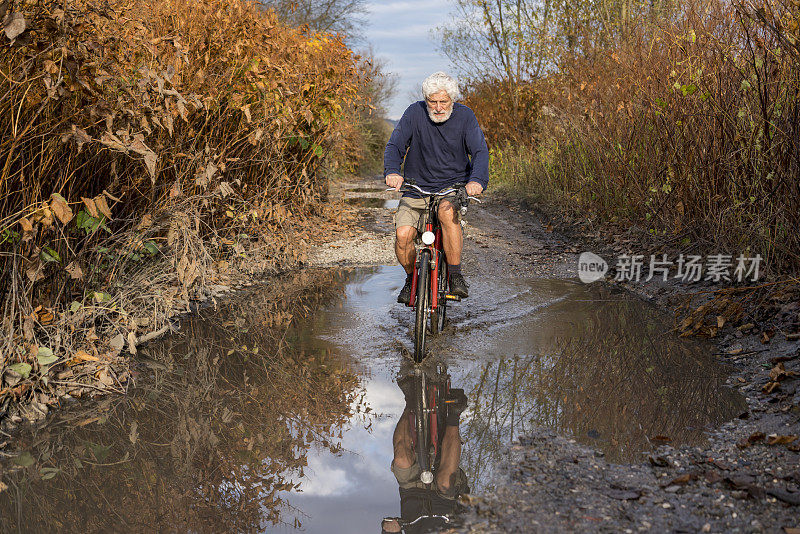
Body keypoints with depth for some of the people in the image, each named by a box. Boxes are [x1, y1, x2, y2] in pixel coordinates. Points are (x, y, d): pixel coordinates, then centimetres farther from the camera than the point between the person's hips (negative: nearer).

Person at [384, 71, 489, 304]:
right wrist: (392, 171, -31)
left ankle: (455, 274, -22)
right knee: (402, 235, -21)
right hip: (416, 187, 1)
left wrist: (477, 180, -33)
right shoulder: (415, 113, -4)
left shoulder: (464, 116, -4)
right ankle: (411, 277, 11)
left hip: (453, 187, -1)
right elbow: (395, 145, -9)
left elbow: (480, 151, -13)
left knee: (447, 211, -36)